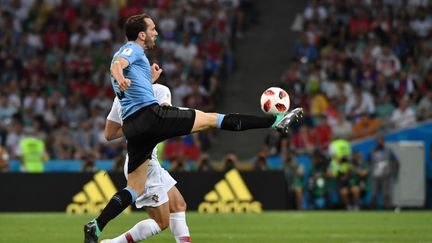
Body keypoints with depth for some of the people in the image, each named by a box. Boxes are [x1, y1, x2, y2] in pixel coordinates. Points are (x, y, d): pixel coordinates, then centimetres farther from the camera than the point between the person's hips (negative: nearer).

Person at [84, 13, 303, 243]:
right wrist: (120, 78, -45)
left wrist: (150, 79, 42)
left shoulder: (129, 52, 29)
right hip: (151, 114, -9)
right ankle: (275, 121, -1)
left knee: (135, 189, 7)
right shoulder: (132, 49, 1)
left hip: (132, 126, 9)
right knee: (211, 119, -3)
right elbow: (116, 65, -23)